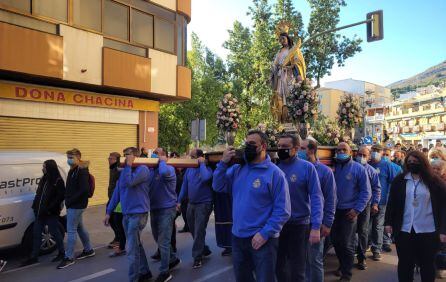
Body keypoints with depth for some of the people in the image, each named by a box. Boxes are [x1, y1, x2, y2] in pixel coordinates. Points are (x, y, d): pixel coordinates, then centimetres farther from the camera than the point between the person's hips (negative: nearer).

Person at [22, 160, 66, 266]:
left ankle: (62, 253, 21)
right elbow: (38, 194, 18)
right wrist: (35, 206, 7)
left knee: (55, 233, 4)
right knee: (36, 233, 10)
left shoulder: (58, 181, -13)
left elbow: (60, 197, -17)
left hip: (51, 213, -8)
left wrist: (49, 209, -20)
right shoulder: (44, 179, 11)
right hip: (40, 212, 8)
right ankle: (34, 257, 20)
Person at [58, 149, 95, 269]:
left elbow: (84, 189, -23)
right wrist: (67, 199, 8)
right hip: (73, 205, 10)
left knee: (71, 230, -4)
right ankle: (88, 250, 31)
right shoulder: (73, 170, 13)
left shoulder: (82, 171, -17)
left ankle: (69, 257, 5)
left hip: (77, 205, -10)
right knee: (80, 228, 18)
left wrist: (70, 200, -19)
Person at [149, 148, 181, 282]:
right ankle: (173, 259, 39)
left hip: (167, 209, -8)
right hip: (154, 209, 8)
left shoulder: (169, 168, -13)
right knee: (158, 239, 20)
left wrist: (162, 161, -18)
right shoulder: (150, 170, 8)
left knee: (163, 241, -3)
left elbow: (164, 173, -36)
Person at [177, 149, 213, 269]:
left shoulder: (207, 168, -10)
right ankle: (204, 250, 35)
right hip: (191, 204, 7)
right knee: (193, 230, 15)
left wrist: (202, 164, -20)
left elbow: (205, 178, -33)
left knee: (199, 231, -5)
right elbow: (184, 185, 11)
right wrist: (179, 201, 9)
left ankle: (197, 257, 7)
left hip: (204, 204, -7)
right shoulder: (189, 169, 6)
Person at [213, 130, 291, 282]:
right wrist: (223, 163, -9)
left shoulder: (274, 173, -13)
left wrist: (265, 233, -20)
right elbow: (218, 187, 2)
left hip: (262, 239, -5)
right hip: (237, 237, 6)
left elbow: (283, 210, -14)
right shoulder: (237, 169, 4)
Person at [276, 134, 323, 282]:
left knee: (297, 269, 13)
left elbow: (316, 197, -13)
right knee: (279, 265, 20)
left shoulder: (307, 167, -11)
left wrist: (316, 227, -18)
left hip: (299, 224, -3)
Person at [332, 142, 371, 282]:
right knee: (335, 241, 14)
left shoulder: (358, 169, -7)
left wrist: (357, 209, -14)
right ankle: (343, 266, 36)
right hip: (334, 210, 4)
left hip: (349, 211, -4)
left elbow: (366, 192, -8)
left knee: (347, 244, 6)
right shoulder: (333, 167, 3)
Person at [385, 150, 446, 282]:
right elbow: (391, 202, 5)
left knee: (427, 265, 15)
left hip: (428, 231, -1)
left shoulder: (435, 182, -2)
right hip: (404, 230, 1)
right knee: (405, 264, 12)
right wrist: (389, 222, -1)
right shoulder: (399, 180, 2)